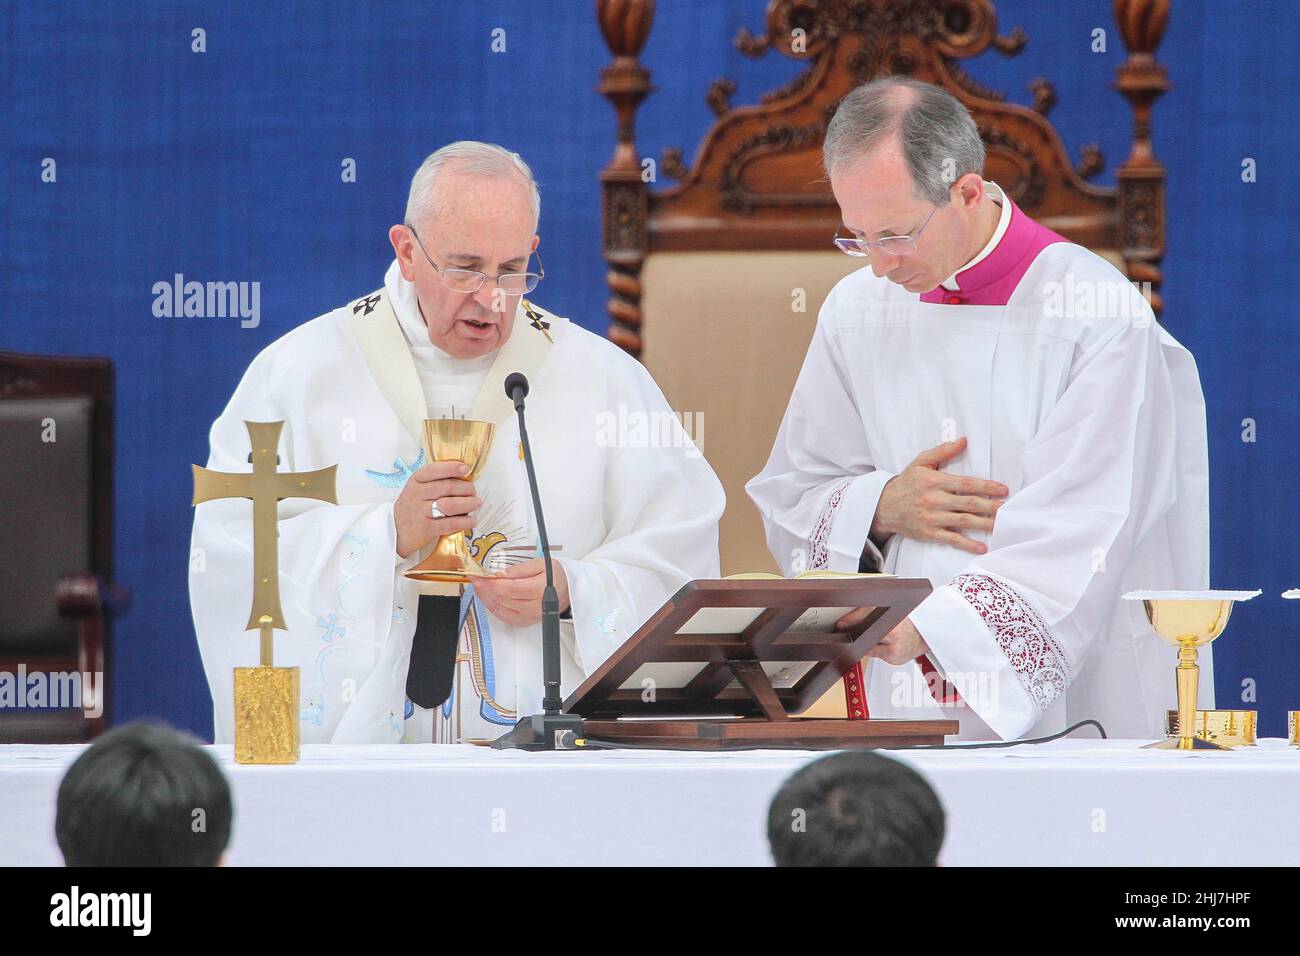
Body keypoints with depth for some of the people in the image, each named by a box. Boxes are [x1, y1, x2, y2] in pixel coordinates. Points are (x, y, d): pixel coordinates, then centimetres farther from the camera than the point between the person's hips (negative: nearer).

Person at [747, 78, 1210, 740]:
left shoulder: (1098, 315, -6)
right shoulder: (858, 310, 10)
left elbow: (1080, 535, -15)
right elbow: (789, 503, 17)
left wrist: (927, 626, -27)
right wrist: (882, 507, -5)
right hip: (909, 708, 4)